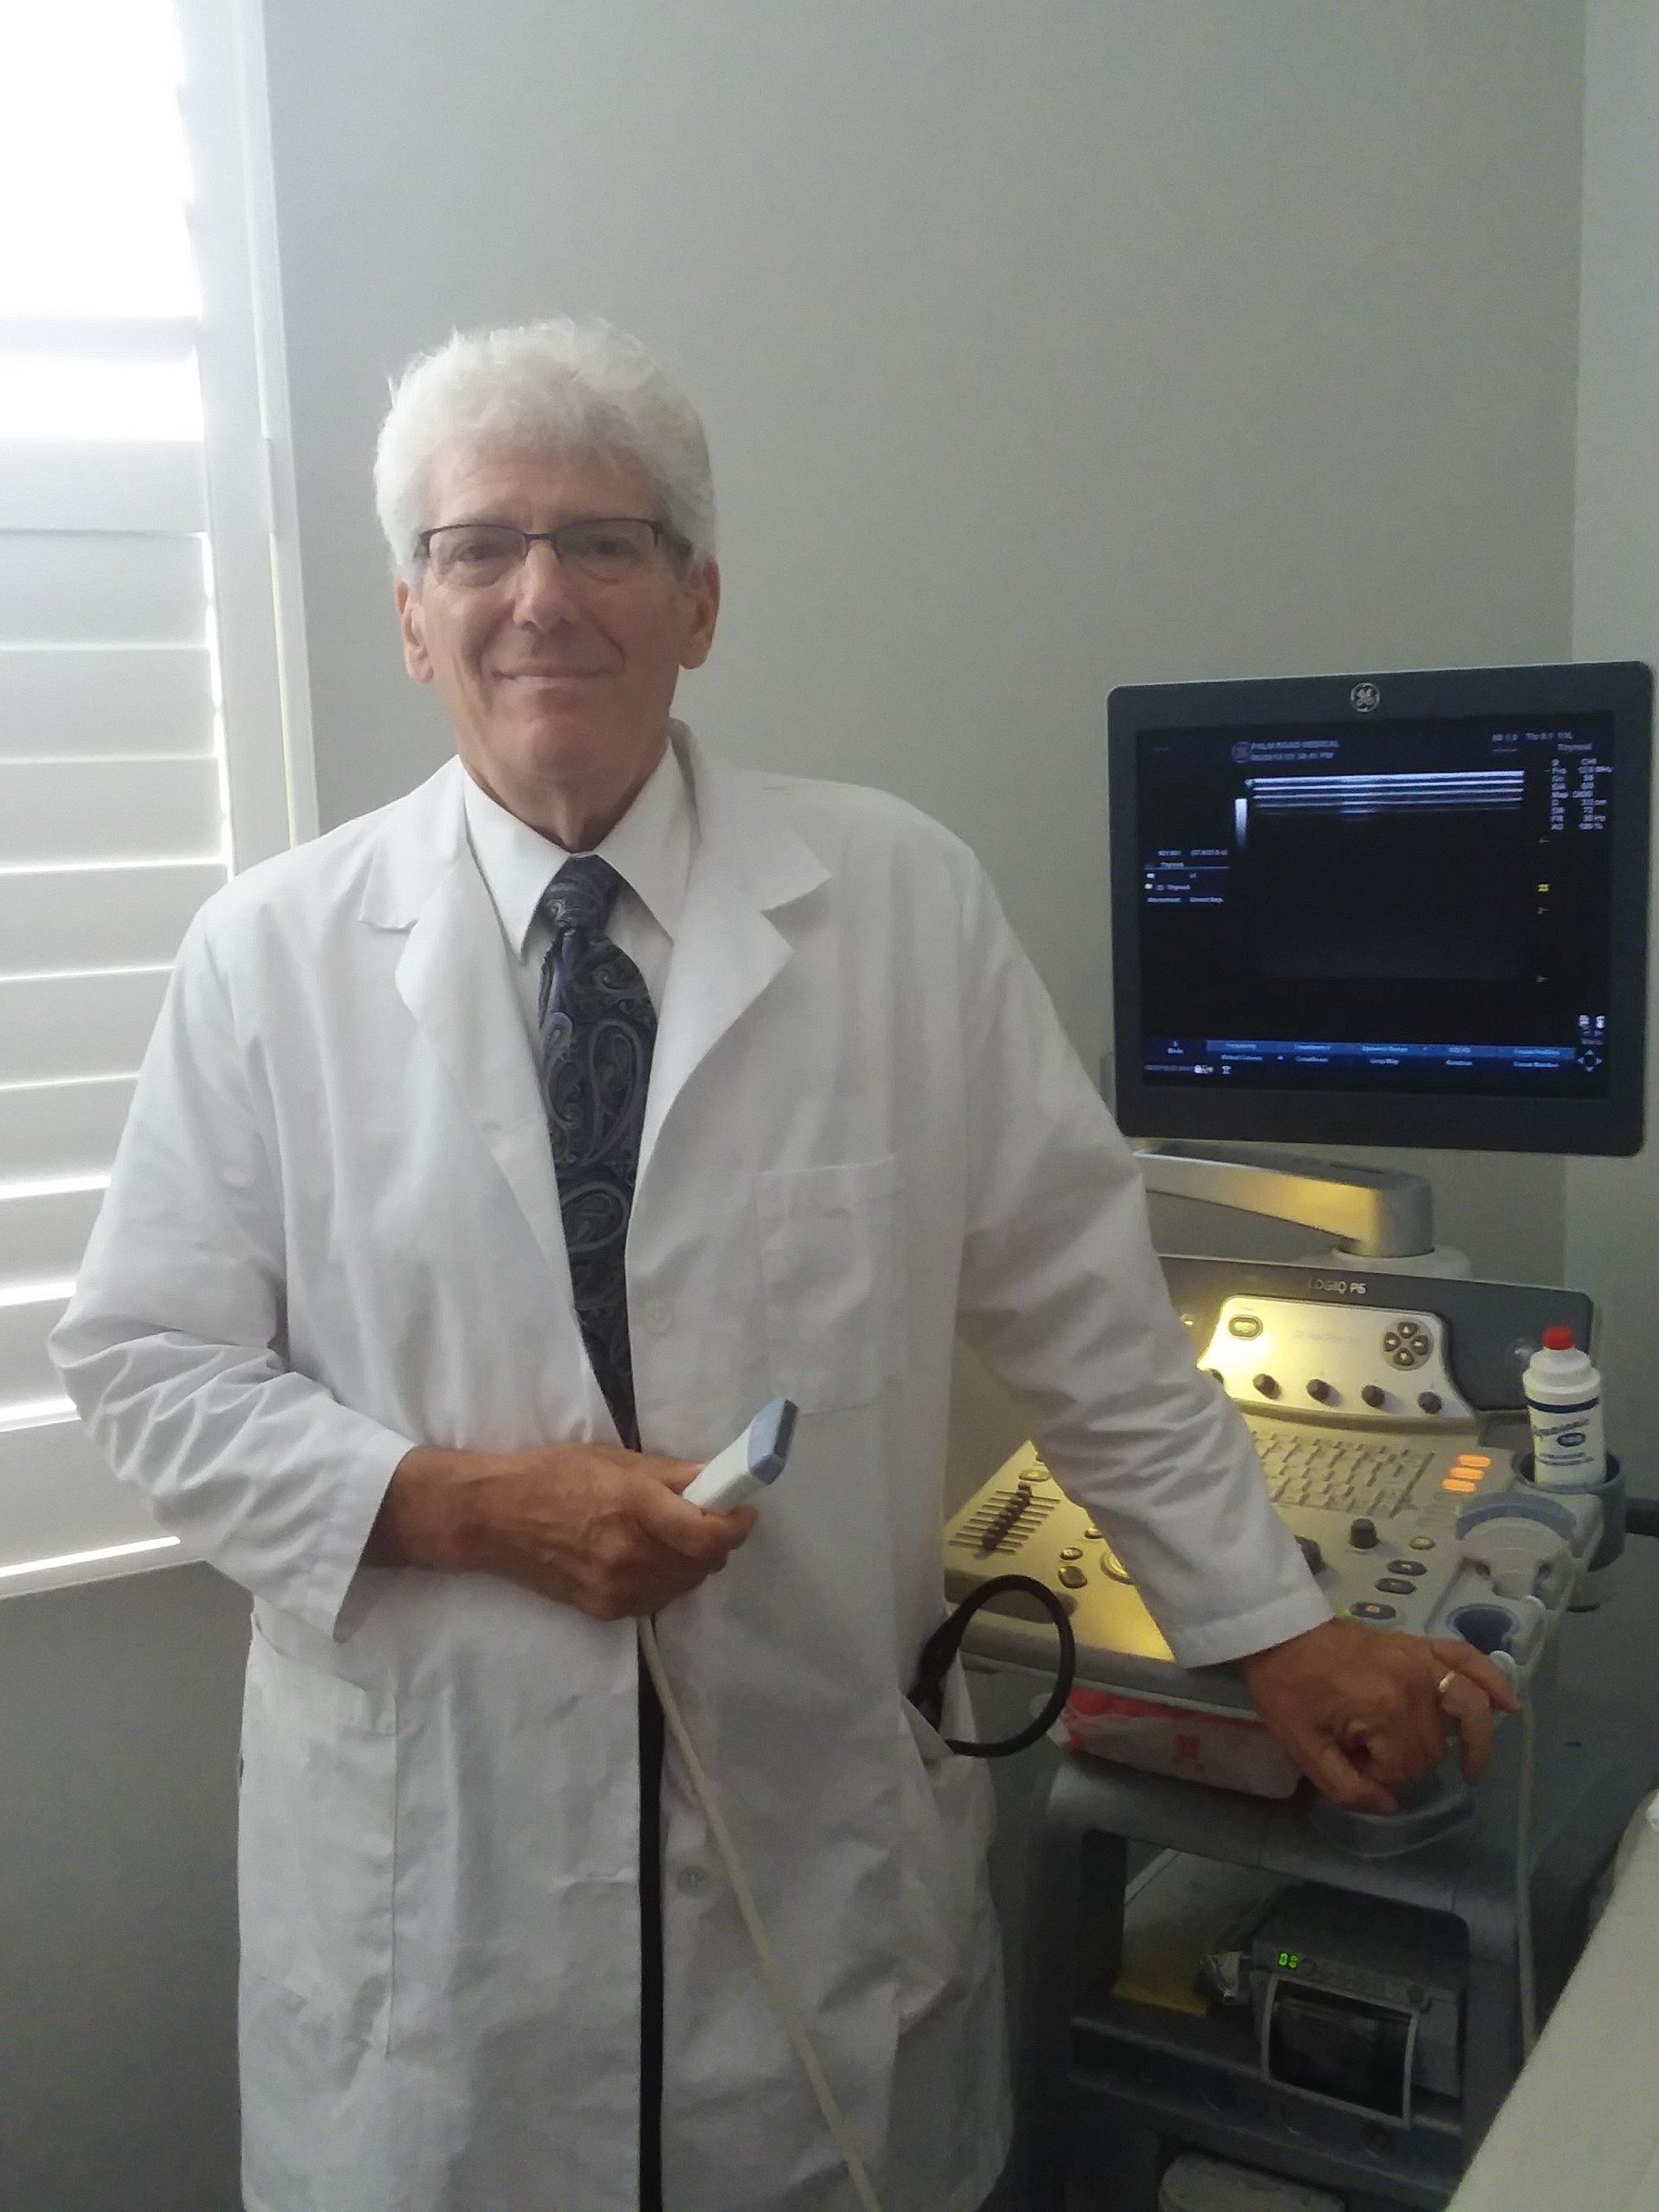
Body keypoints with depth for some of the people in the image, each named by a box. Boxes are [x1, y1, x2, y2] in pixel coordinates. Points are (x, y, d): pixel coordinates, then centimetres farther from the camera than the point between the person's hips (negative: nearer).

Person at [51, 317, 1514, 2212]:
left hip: (829, 1827, 1)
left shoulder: (904, 902, -6)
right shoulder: (270, 954, -5)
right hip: (429, 1843, 0)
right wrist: (465, 1502, -15)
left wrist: (1272, 1629, 3)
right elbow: (146, 1362, -1)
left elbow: (1086, 1306, 0)